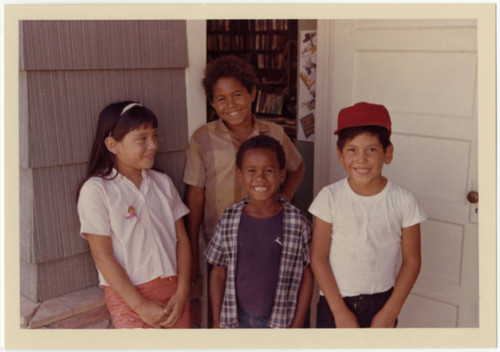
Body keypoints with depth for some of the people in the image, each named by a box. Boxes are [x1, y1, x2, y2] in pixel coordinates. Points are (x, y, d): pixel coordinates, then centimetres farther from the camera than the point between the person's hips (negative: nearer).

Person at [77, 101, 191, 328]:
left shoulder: (163, 182, 5)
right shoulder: (96, 190, -9)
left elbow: (182, 239, 4)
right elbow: (103, 256, -11)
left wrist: (182, 292, -6)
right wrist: (141, 306, -12)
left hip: (173, 289, 4)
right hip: (128, 295, -4)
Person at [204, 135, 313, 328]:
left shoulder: (297, 222, -10)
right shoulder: (228, 220, -6)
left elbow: (306, 275, -3)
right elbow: (218, 272, 2)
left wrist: (298, 324, -3)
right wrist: (217, 322, 3)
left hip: (281, 320, -1)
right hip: (237, 319, 2)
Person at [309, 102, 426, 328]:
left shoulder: (403, 202, -9)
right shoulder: (330, 197, -10)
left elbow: (411, 260, -3)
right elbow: (318, 258, -8)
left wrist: (390, 312, -6)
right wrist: (340, 311, -9)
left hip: (381, 304, 0)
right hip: (334, 303, 0)